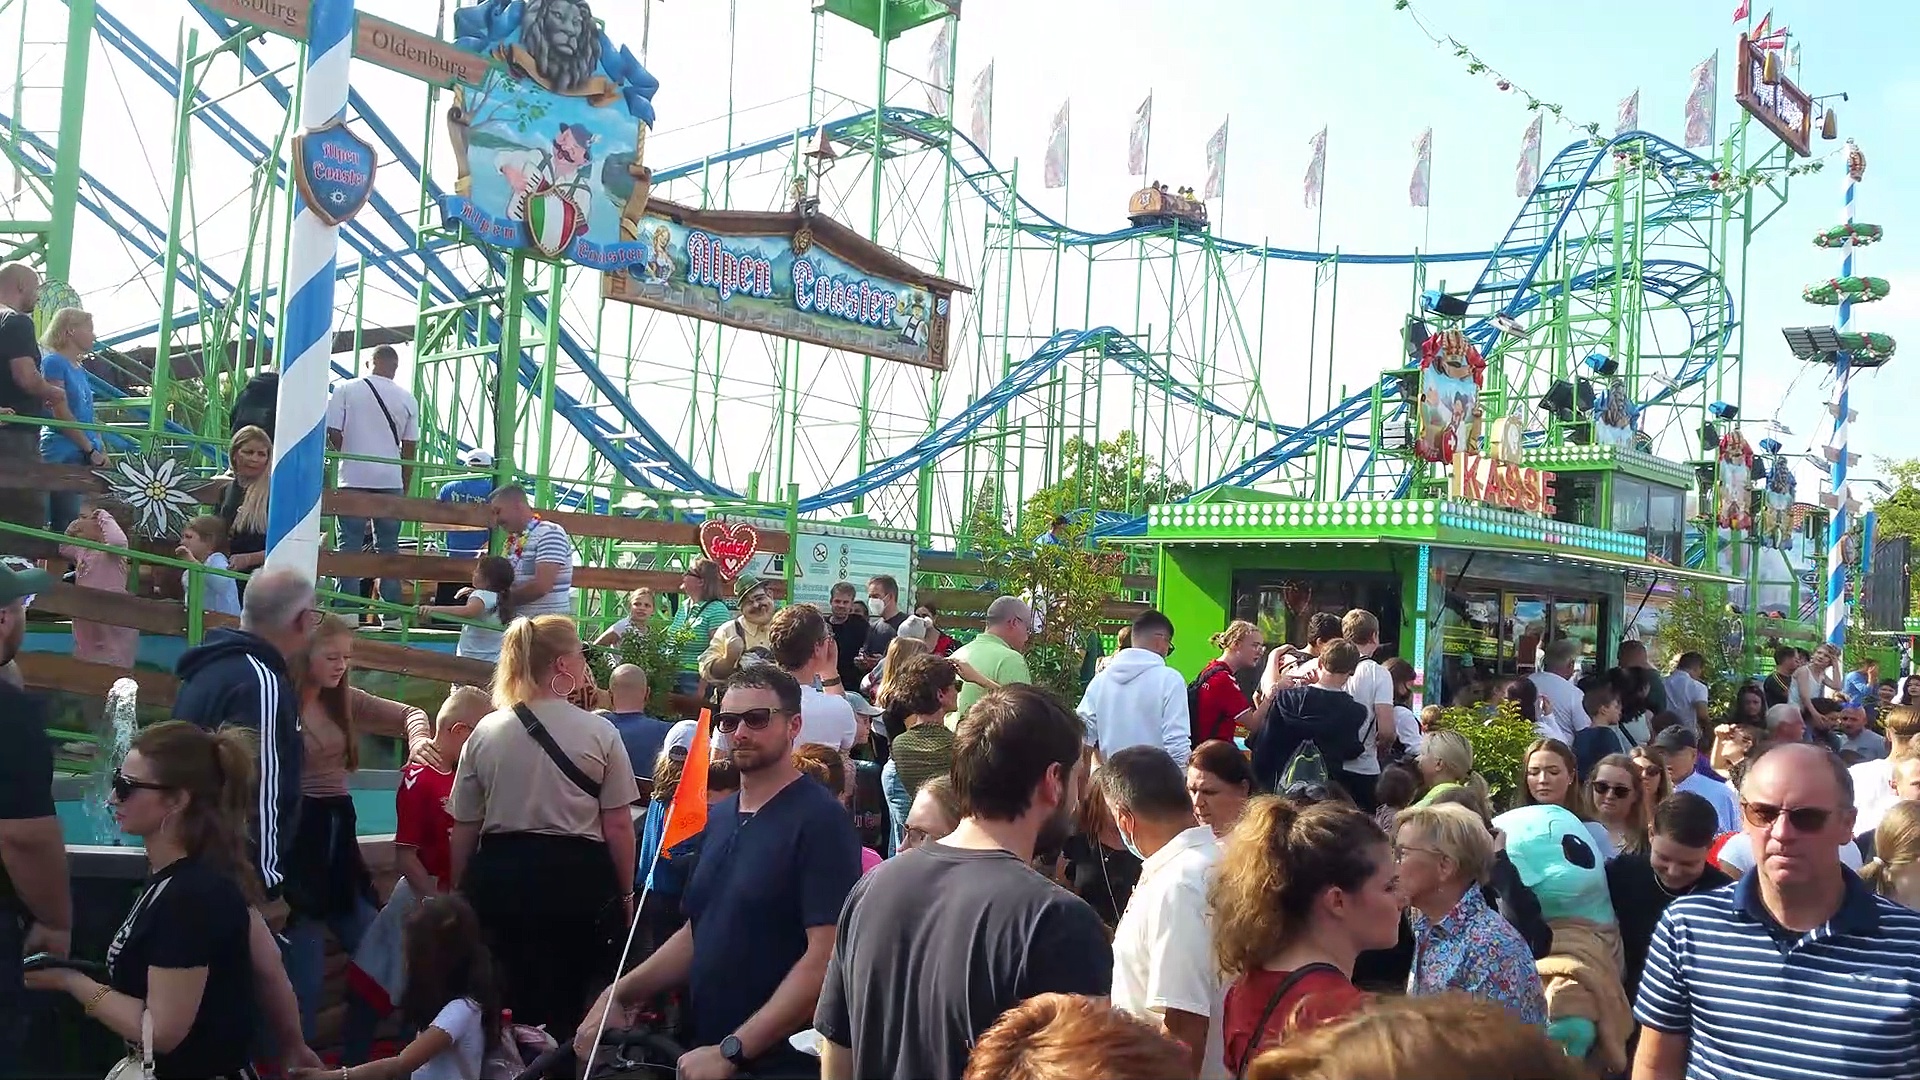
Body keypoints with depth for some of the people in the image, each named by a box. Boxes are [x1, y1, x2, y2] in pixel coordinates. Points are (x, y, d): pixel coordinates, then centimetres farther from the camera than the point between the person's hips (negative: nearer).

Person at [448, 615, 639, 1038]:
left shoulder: (485, 733, 2)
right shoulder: (599, 733, -5)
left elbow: (464, 829, 8)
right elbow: (617, 826, -5)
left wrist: (461, 892, 21)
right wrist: (624, 893, 8)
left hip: (500, 875, 3)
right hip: (578, 875, -2)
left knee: (504, 1003, 12)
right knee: (571, 1002, 10)